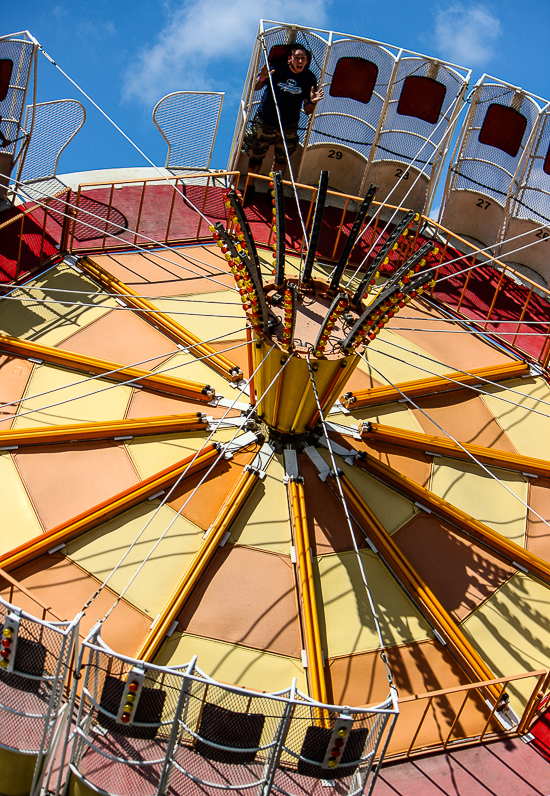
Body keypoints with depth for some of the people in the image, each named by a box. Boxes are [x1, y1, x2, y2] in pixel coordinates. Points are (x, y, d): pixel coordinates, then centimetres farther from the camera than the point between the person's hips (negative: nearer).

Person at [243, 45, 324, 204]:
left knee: (281, 160, 15)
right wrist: (261, 79, -29)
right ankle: (249, 188, 28)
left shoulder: (309, 78, -8)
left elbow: (307, 111, -4)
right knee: (256, 156, 6)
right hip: (265, 123, -2)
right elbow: (255, 88, -6)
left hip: (289, 127, 2)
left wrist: (312, 102, -27)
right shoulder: (277, 68, -15)